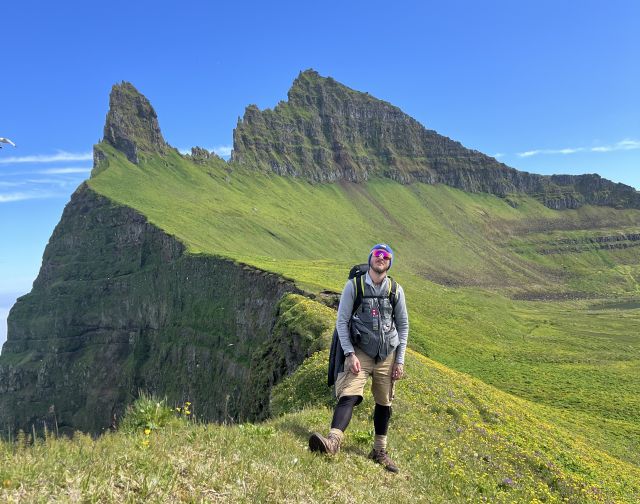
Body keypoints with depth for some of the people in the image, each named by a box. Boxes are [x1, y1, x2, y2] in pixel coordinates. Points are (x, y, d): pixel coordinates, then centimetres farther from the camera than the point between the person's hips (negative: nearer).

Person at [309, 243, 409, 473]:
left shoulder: (396, 290, 2)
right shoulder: (354, 286, -5)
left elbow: (403, 325, 9)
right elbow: (341, 321, -5)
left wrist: (400, 360, 4)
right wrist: (350, 354, -14)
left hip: (387, 355, 3)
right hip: (360, 352, -3)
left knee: (384, 404, 11)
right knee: (349, 396, -21)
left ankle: (380, 451, 26)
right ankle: (333, 441, -33)